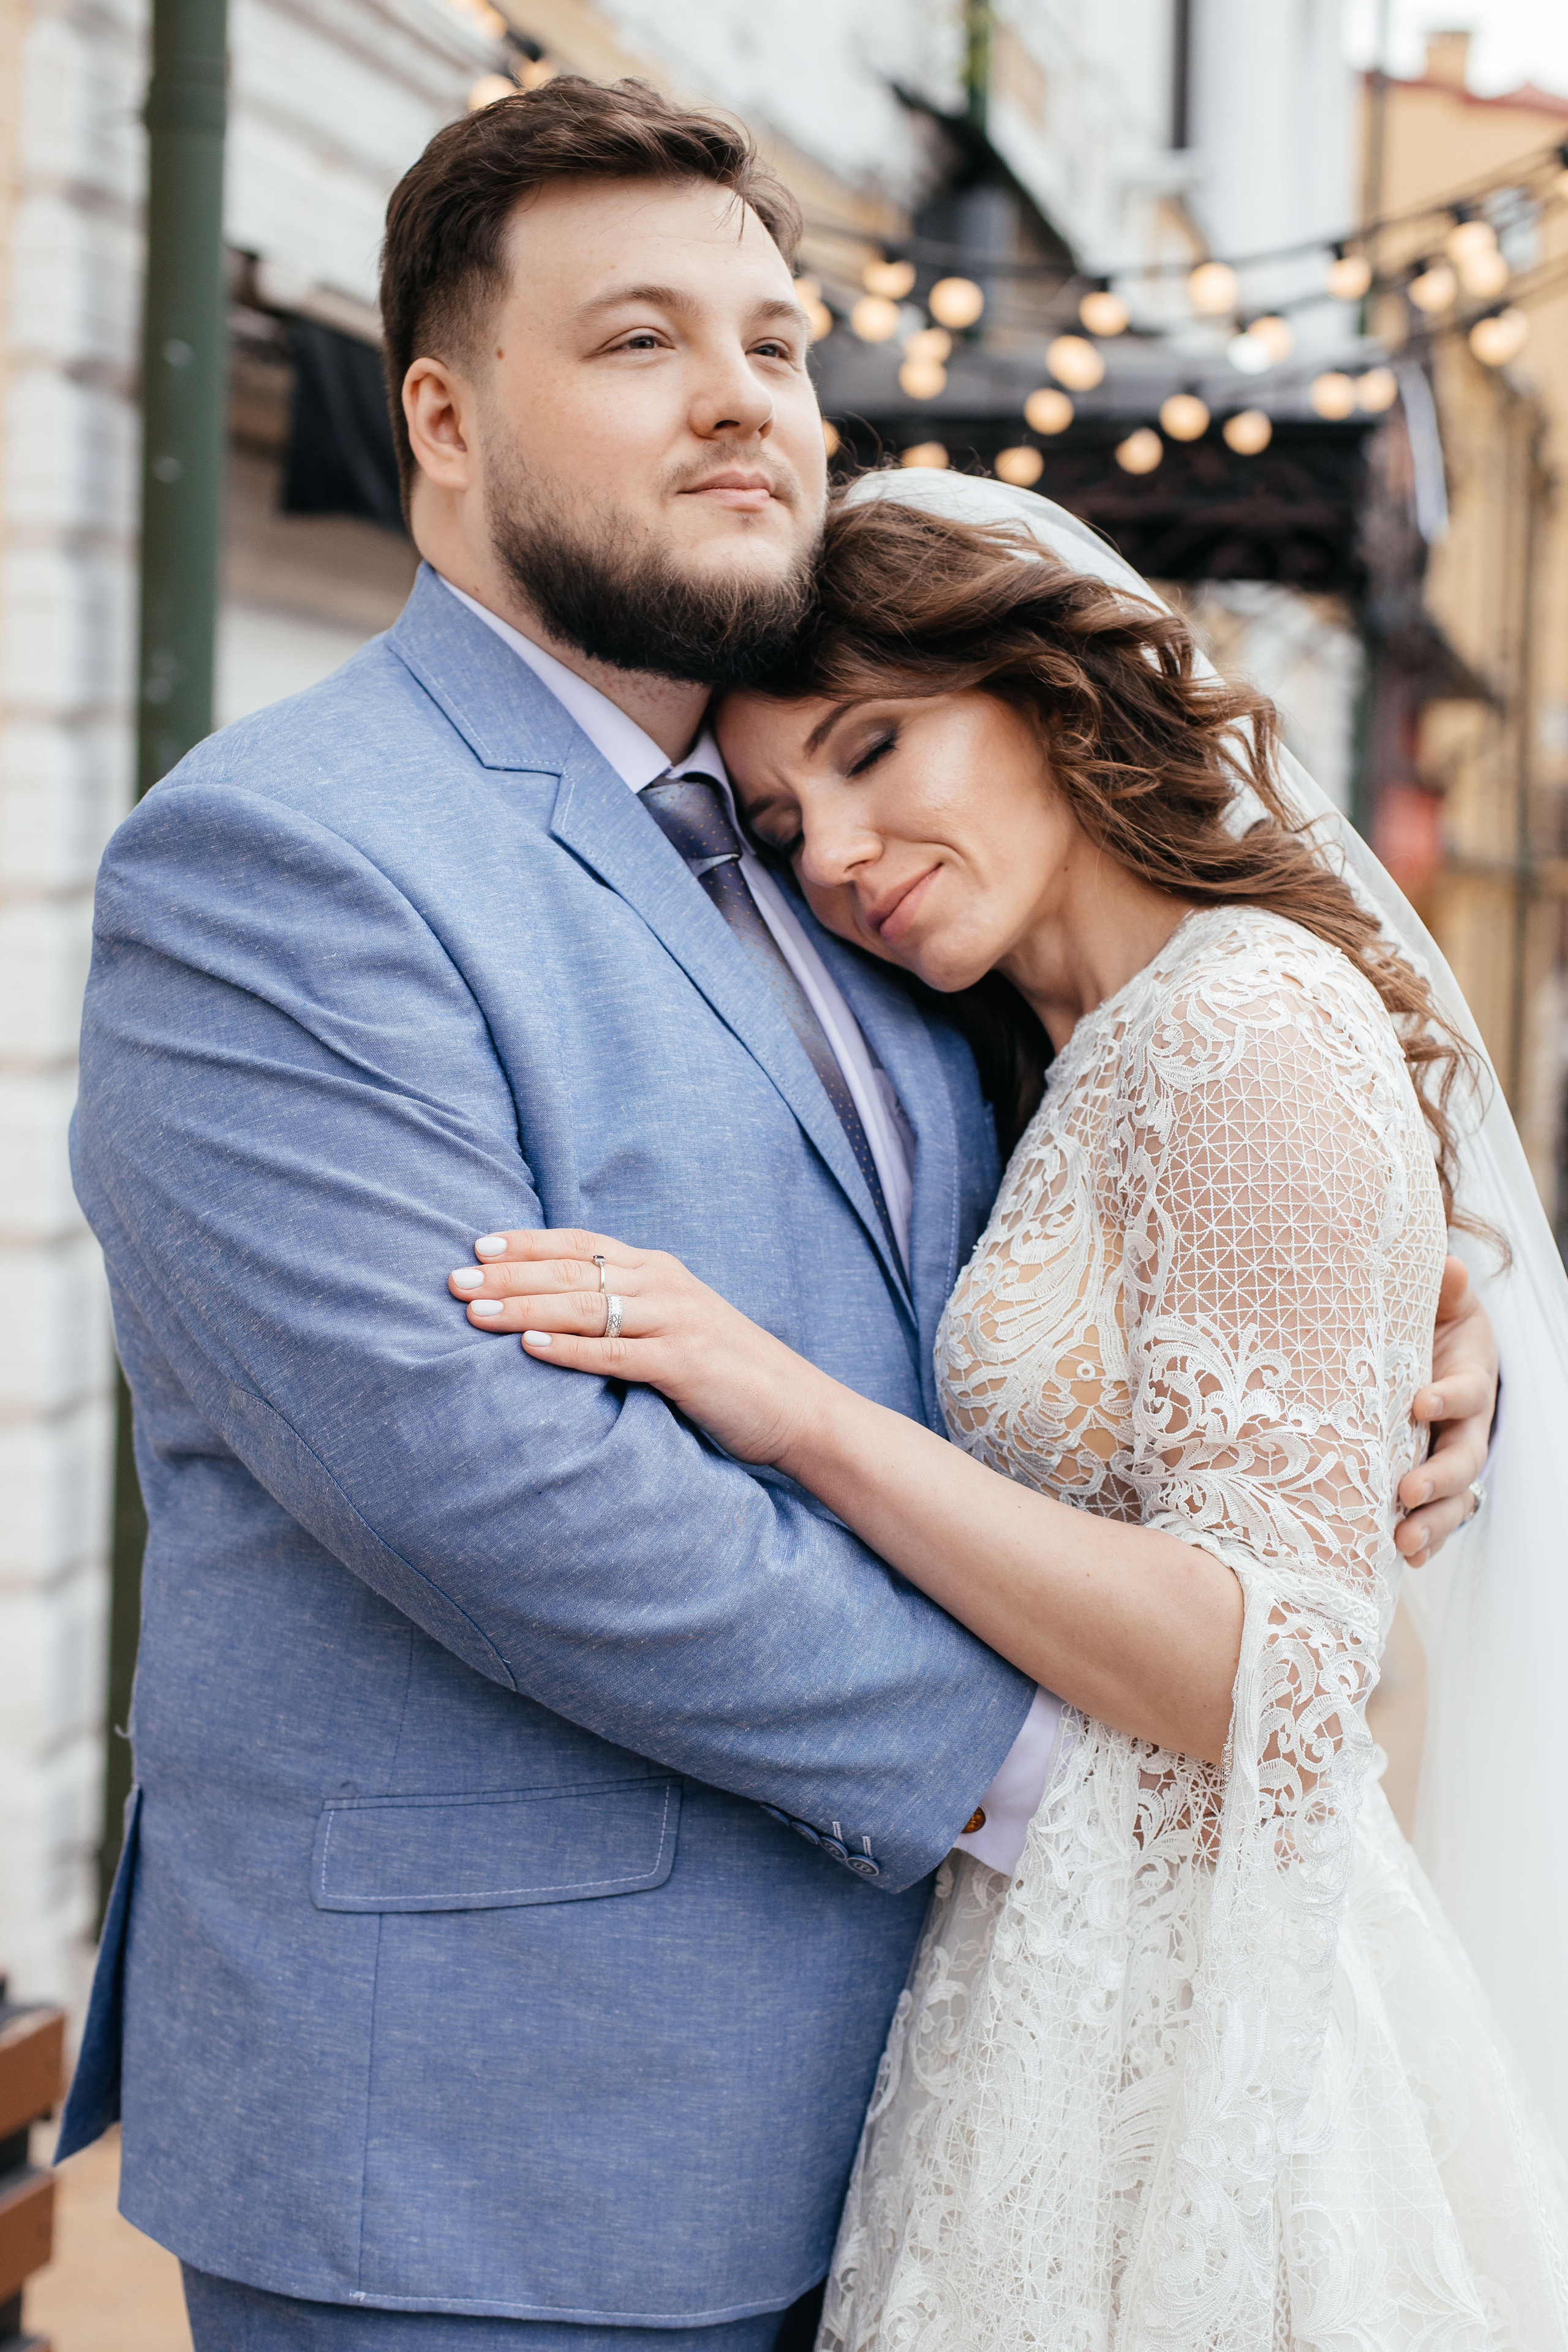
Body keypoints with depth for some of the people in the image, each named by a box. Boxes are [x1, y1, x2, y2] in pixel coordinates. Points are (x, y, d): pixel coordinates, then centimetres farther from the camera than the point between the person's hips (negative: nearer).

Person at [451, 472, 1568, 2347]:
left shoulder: (1242, 1031, -16)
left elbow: (1278, 1670, -22)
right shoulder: (1106, 1061, 13)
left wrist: (799, 1412, -25)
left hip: (1176, 2021, -9)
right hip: (1080, 1960, 9)